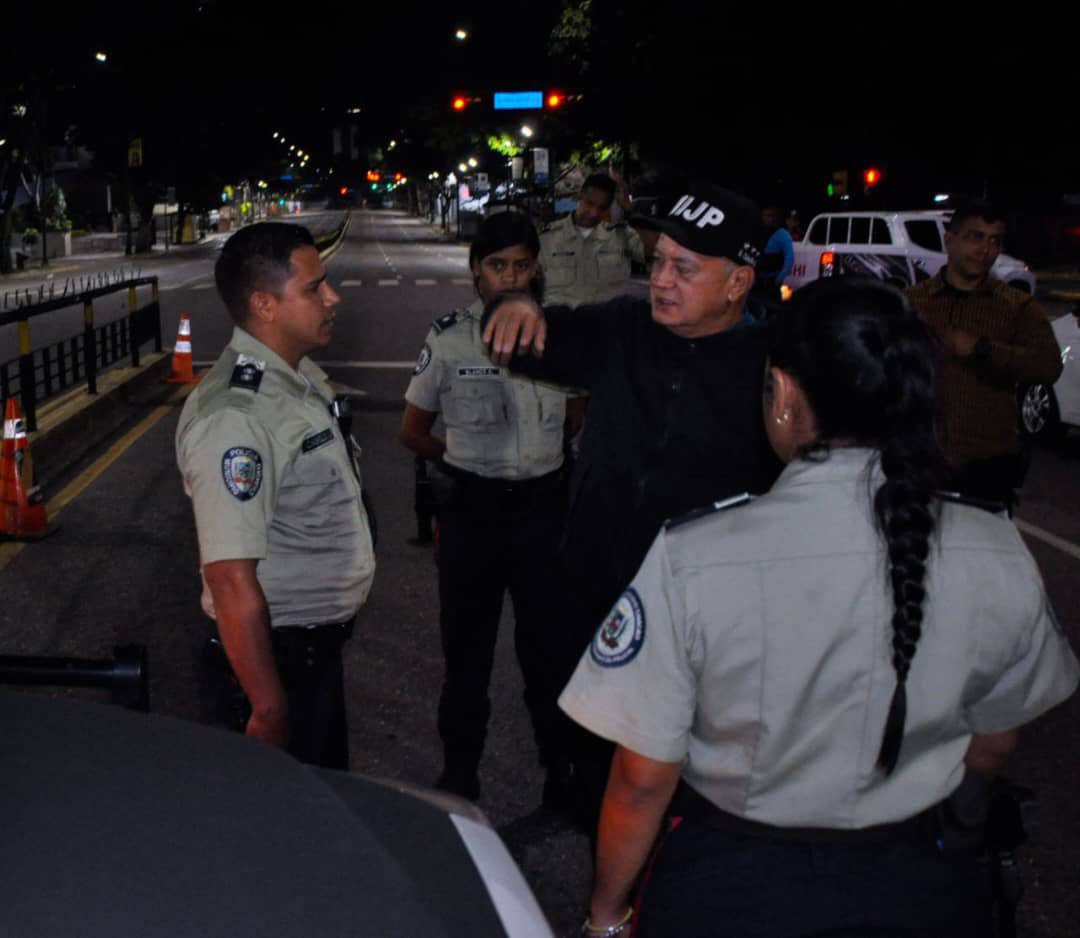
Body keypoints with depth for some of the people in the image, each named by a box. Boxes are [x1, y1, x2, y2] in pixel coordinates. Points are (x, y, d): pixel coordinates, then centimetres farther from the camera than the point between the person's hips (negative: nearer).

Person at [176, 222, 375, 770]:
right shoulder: (234, 417, -28)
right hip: (276, 650, -9)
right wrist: (269, 710, -26)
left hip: (321, 639, 9)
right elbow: (233, 583, -29)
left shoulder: (303, 375, 3)